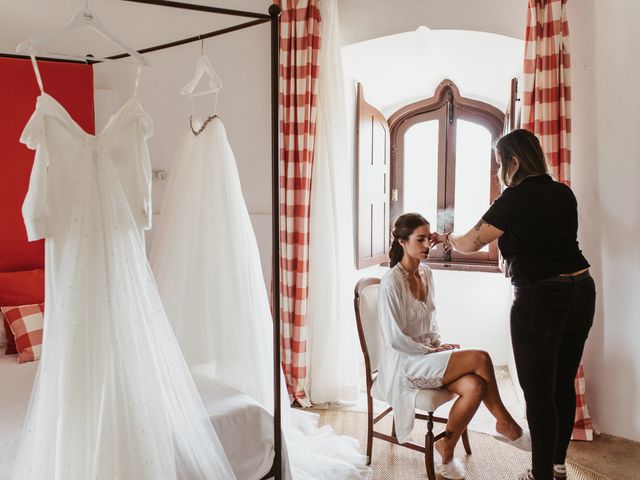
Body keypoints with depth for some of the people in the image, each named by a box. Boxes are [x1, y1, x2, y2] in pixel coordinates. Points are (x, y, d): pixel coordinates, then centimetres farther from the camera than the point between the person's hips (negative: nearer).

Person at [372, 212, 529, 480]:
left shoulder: (426, 273, 8)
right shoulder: (391, 282, -18)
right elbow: (394, 338, -18)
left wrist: (438, 343, 3)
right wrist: (432, 351, -12)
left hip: (429, 353, 8)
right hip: (405, 362, -7)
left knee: (475, 387, -21)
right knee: (481, 358, -20)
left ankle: (446, 449, 0)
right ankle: (504, 422, 3)